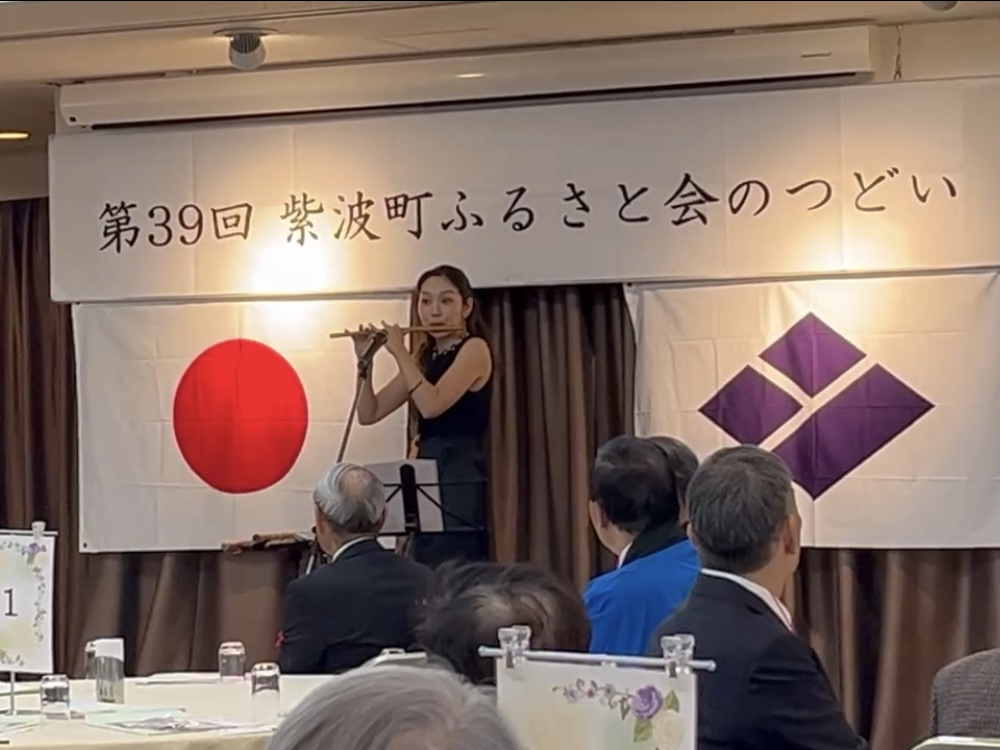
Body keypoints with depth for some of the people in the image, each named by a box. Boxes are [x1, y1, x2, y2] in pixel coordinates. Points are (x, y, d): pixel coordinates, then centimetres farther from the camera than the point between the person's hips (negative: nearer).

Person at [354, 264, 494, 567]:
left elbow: (432, 405, -21)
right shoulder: (424, 358, 16)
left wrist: (400, 352, -12)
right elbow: (369, 414, 14)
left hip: (460, 481, -8)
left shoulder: (474, 348, -6)